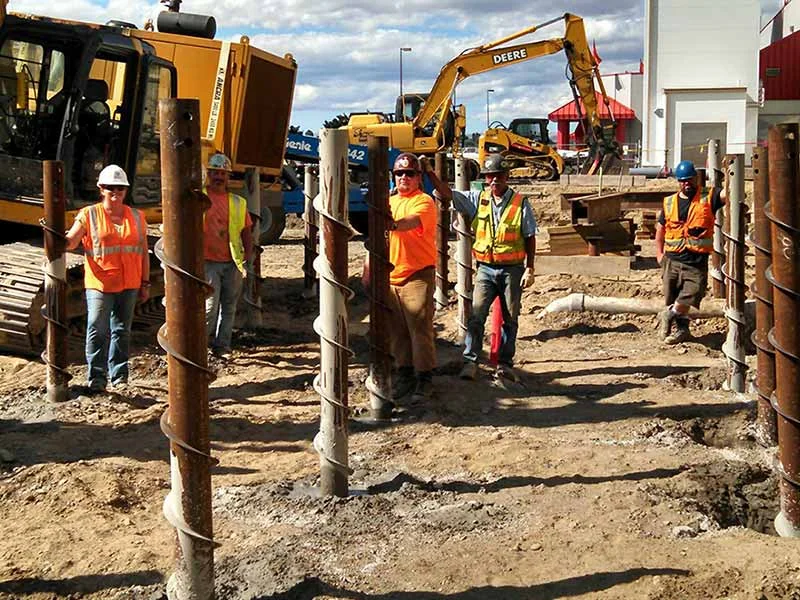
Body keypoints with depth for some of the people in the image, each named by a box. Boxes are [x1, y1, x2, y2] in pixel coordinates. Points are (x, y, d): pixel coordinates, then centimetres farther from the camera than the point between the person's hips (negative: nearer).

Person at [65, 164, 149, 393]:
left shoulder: (136, 217, 11)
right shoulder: (89, 215, 1)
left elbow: (143, 252, 13)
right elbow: (70, 242, -9)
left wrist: (145, 283, 10)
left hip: (129, 285, 4)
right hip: (100, 285, -3)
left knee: (122, 331, 12)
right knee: (97, 332, -8)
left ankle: (119, 376, 21)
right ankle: (96, 377, -1)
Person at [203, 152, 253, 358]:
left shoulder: (238, 203, 11)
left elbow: (246, 232, 13)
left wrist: (247, 257, 0)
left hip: (233, 263, 4)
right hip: (208, 262, -4)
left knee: (228, 307, 8)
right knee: (210, 306, -11)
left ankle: (222, 346, 18)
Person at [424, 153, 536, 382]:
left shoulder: (521, 204, -3)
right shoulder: (477, 199, 2)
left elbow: (530, 238, 1)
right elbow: (445, 193, -1)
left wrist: (529, 269, -3)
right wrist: (430, 172, -14)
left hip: (512, 269, -1)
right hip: (486, 268, 1)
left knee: (510, 319, 8)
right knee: (476, 314, -10)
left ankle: (505, 364, 18)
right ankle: (470, 361, -4)